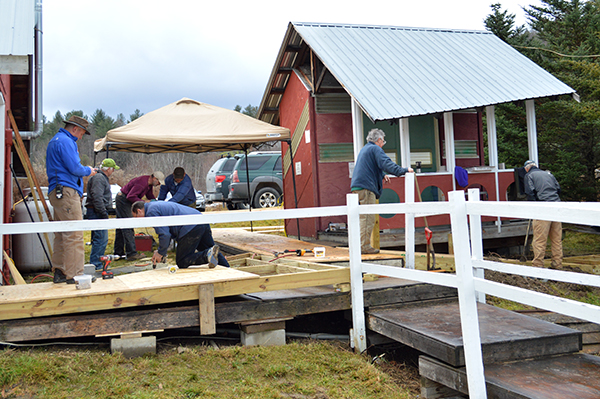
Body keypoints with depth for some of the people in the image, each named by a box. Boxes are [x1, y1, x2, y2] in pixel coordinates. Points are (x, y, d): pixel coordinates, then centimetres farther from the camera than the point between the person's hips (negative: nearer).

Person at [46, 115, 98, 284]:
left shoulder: (55, 140, 24)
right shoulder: (66, 142, -10)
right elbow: (75, 168, -16)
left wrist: (85, 171, 20)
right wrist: (88, 171, 2)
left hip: (56, 192, 11)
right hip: (66, 191, -11)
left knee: (61, 234, 12)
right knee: (74, 234, -9)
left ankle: (59, 272, 16)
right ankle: (74, 274, -8)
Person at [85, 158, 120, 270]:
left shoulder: (103, 178, 22)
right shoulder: (98, 178, -13)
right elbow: (97, 197, -22)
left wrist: (104, 212, 24)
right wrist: (103, 213, -22)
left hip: (99, 212, 11)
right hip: (97, 212, -11)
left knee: (98, 238, 15)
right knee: (101, 239, -11)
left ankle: (96, 262, 21)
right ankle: (95, 264, -9)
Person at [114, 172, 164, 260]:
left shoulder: (149, 184, 6)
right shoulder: (142, 182, -26)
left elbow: (150, 196, 16)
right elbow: (130, 196, -29)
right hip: (123, 199, -11)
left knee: (121, 228, 12)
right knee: (127, 227, -12)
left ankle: (118, 253, 17)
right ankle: (132, 253, -14)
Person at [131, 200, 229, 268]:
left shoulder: (151, 212, -2)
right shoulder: (157, 205, 30)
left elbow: (164, 234, -11)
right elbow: (167, 231, 34)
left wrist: (161, 253, 4)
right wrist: (161, 251, 29)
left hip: (190, 228, -10)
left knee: (181, 262, 2)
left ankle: (208, 255, -20)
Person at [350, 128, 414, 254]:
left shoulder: (364, 149, 26)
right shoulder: (375, 149, -4)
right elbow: (386, 164, -18)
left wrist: (382, 175, 33)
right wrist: (404, 170, -17)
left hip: (357, 186, 10)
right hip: (366, 187, -10)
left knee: (363, 217, 13)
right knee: (367, 218, -8)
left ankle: (356, 245, 15)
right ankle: (364, 246, -8)